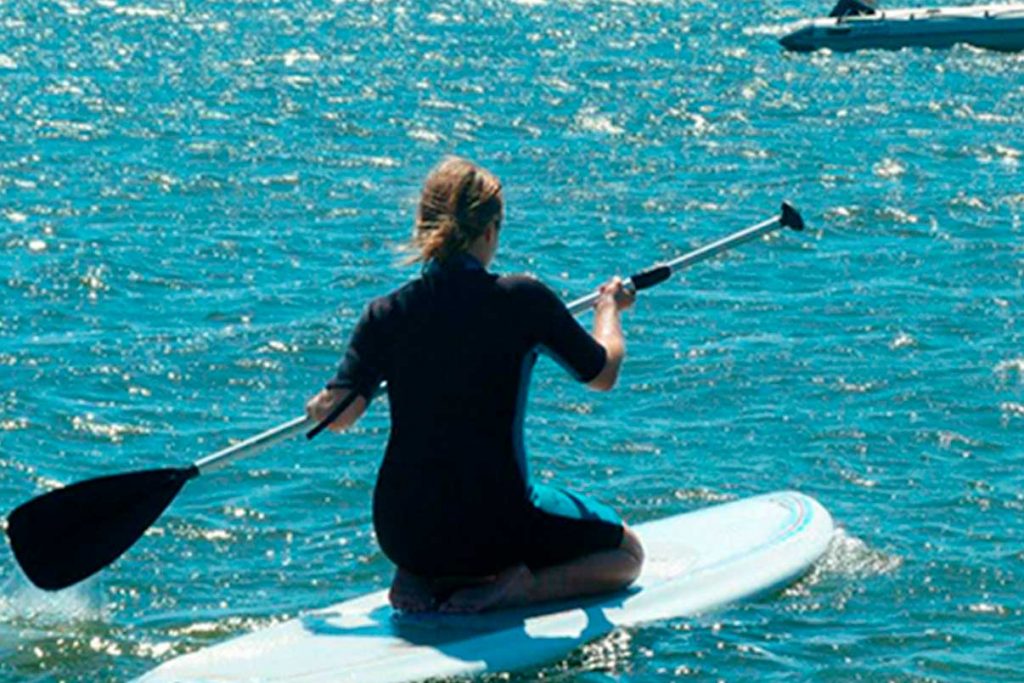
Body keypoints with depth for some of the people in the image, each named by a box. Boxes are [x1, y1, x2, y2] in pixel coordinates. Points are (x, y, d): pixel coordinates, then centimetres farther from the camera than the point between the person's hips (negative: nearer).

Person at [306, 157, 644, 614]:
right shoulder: (523, 300, -10)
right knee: (627, 551, 21)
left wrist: (319, 405, 15)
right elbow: (603, 375, 3)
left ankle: (420, 579, 8)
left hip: (401, 533, 4)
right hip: (494, 523, -4)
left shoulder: (386, 315, -4)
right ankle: (512, 588, -6)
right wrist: (609, 307, 23)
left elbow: (336, 416, -9)